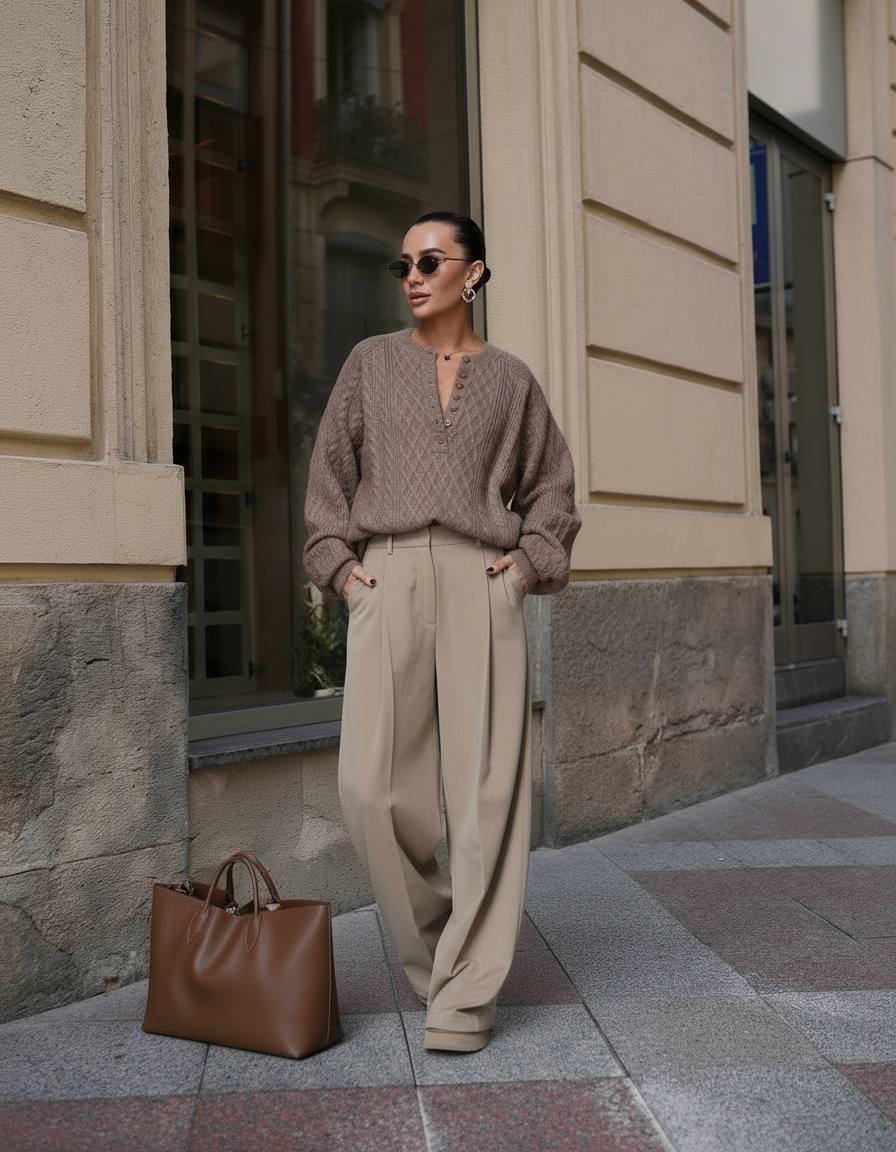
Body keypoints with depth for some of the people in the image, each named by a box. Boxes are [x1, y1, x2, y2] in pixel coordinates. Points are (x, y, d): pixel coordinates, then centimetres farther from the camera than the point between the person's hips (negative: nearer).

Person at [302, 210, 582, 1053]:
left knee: (485, 784, -5)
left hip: (481, 582, 0)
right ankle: (432, 938, 19)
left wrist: (529, 559, 3)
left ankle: (467, 990, 6)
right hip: (386, 581, 1)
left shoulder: (510, 377, 14)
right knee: (372, 786, -8)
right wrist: (336, 563, 3)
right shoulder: (372, 361, 14)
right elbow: (330, 468, 15)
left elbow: (551, 484, 19)